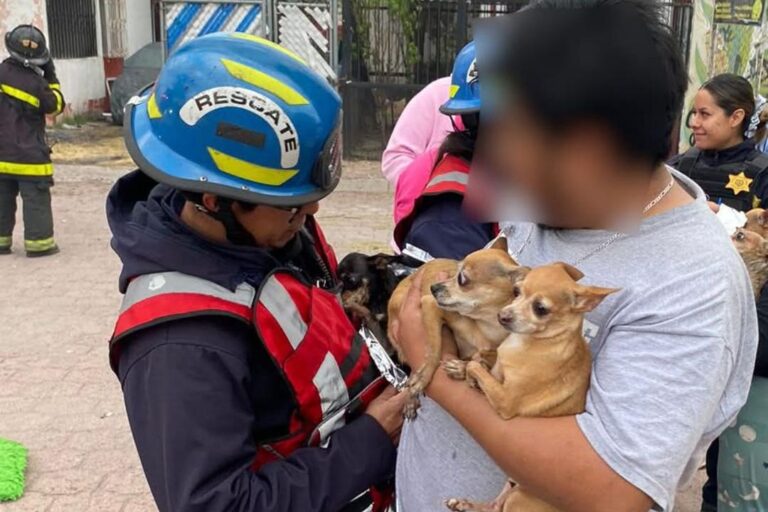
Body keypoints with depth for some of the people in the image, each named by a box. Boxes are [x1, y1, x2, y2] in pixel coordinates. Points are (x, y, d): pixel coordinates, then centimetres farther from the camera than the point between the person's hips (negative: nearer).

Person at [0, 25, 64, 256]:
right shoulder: (36, 84, -15)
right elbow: (56, 106, 0)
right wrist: (51, 77, 2)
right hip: (29, 154, -5)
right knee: (36, 199, 2)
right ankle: (39, 242, 3)